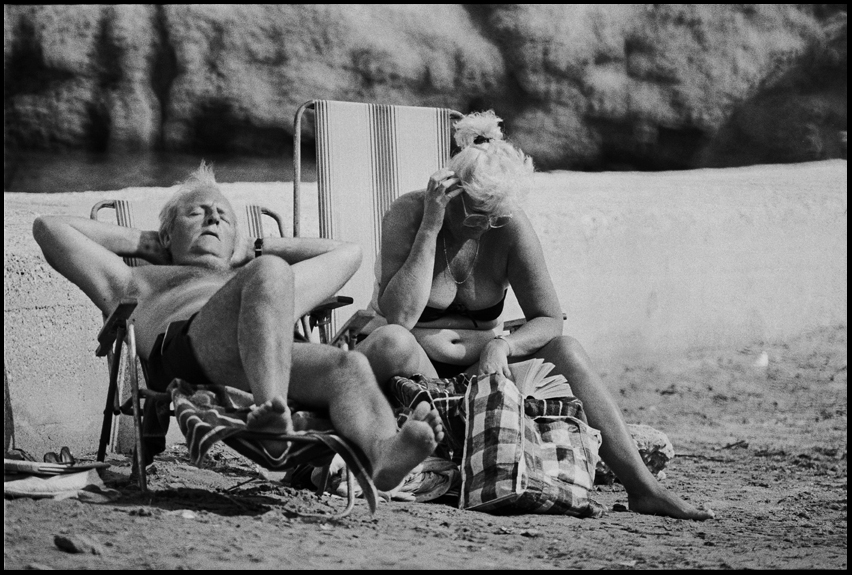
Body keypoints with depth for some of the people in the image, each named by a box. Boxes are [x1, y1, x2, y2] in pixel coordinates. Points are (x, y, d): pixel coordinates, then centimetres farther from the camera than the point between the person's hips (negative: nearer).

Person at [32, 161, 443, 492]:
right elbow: (49, 228, 39)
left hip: (279, 354, 4)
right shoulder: (139, 282, 41)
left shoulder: (251, 274, 49)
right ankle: (274, 408, -59)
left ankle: (383, 451, -66)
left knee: (350, 366, -32)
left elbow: (348, 253, 55)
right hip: (190, 346, -4)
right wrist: (142, 241, 43)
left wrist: (254, 249, 51)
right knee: (270, 271, -34)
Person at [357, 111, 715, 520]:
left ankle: (643, 488, -23)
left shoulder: (510, 226, -7)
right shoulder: (408, 214, -17)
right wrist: (430, 228, -31)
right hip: (412, 366, -3)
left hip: (475, 365, 3)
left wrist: (501, 344, -27)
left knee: (565, 351, -19)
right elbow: (399, 316, -29)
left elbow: (549, 320, -7)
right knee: (393, 340, -37)